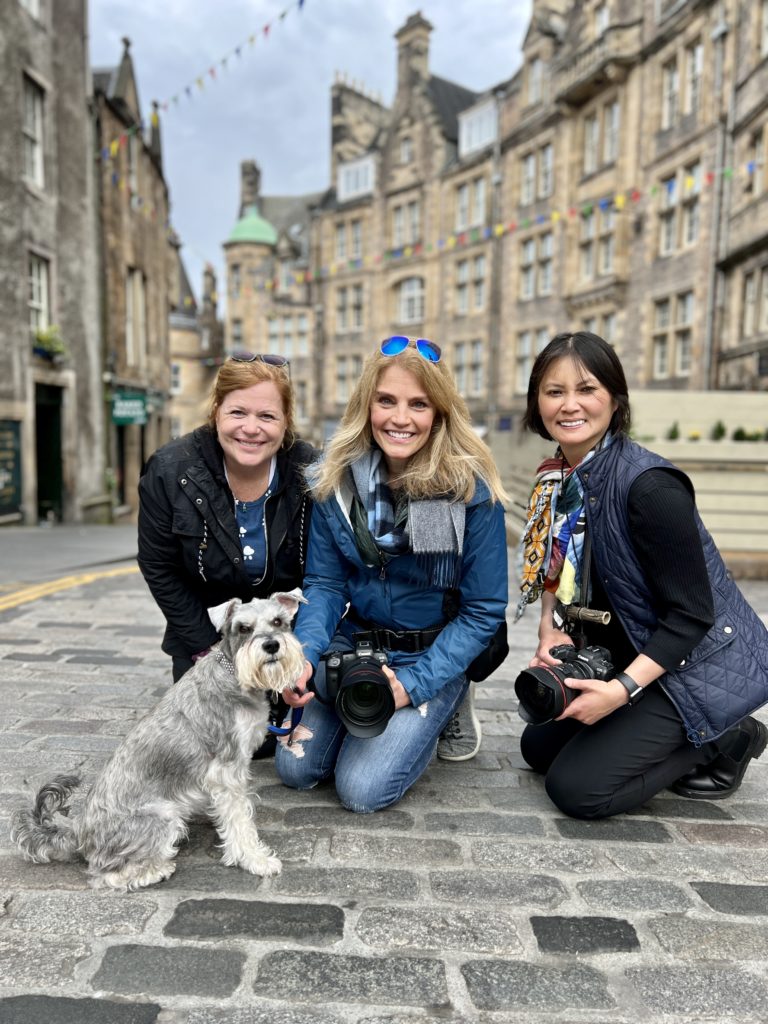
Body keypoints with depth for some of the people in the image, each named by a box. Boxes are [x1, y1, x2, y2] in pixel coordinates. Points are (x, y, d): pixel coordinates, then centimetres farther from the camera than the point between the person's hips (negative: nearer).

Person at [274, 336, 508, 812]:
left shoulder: (473, 489, -19)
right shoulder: (337, 477, -8)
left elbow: (483, 611, -13)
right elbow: (324, 583, -2)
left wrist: (413, 683, -20)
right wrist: (304, 656, -20)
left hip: (436, 657, -3)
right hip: (354, 642, 4)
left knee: (362, 789, -13)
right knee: (295, 767, -5)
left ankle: (436, 714, 14)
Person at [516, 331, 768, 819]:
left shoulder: (649, 486, -27)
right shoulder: (559, 480, -2)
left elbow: (692, 613, -23)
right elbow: (555, 571, 7)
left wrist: (623, 689, -29)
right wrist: (553, 632, -11)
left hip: (700, 664, -8)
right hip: (630, 656, 8)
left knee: (577, 788, -12)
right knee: (539, 746, 13)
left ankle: (722, 744, 6)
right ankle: (666, 737, 19)